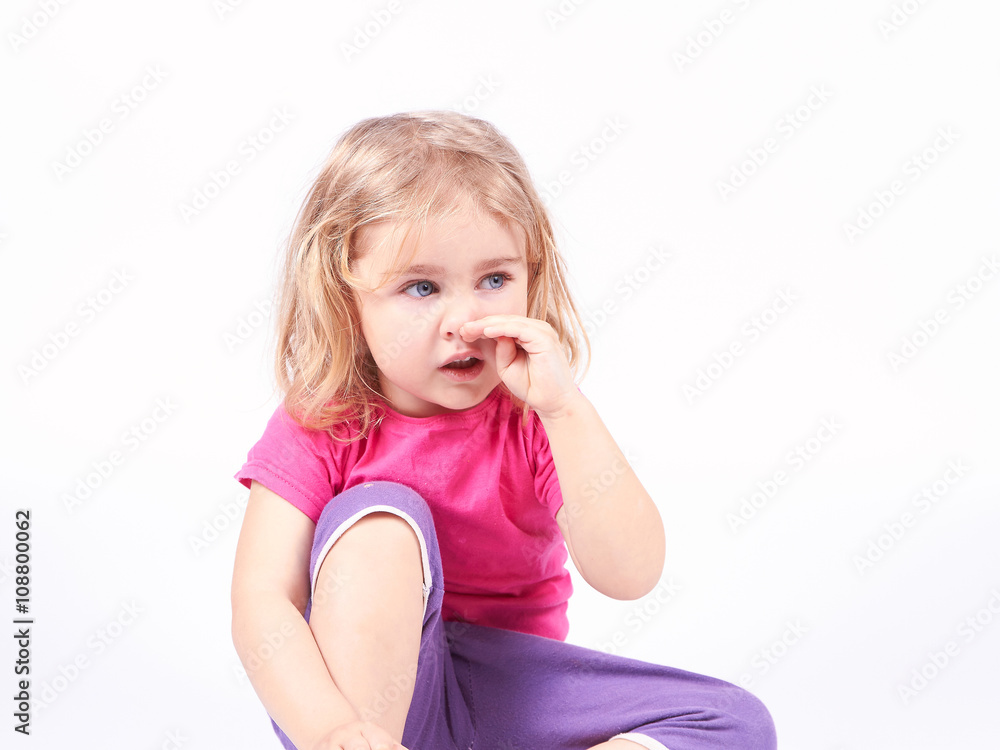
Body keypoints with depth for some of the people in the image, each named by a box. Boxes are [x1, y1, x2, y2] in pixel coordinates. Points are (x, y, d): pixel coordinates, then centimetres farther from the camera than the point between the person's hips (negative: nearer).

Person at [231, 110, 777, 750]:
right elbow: (261, 604, -22)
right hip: (360, 684, -2)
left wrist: (565, 409, -29)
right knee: (380, 518, -28)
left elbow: (630, 575, -20)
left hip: (505, 696, 3)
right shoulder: (319, 430, -11)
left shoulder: (539, 419, -7)